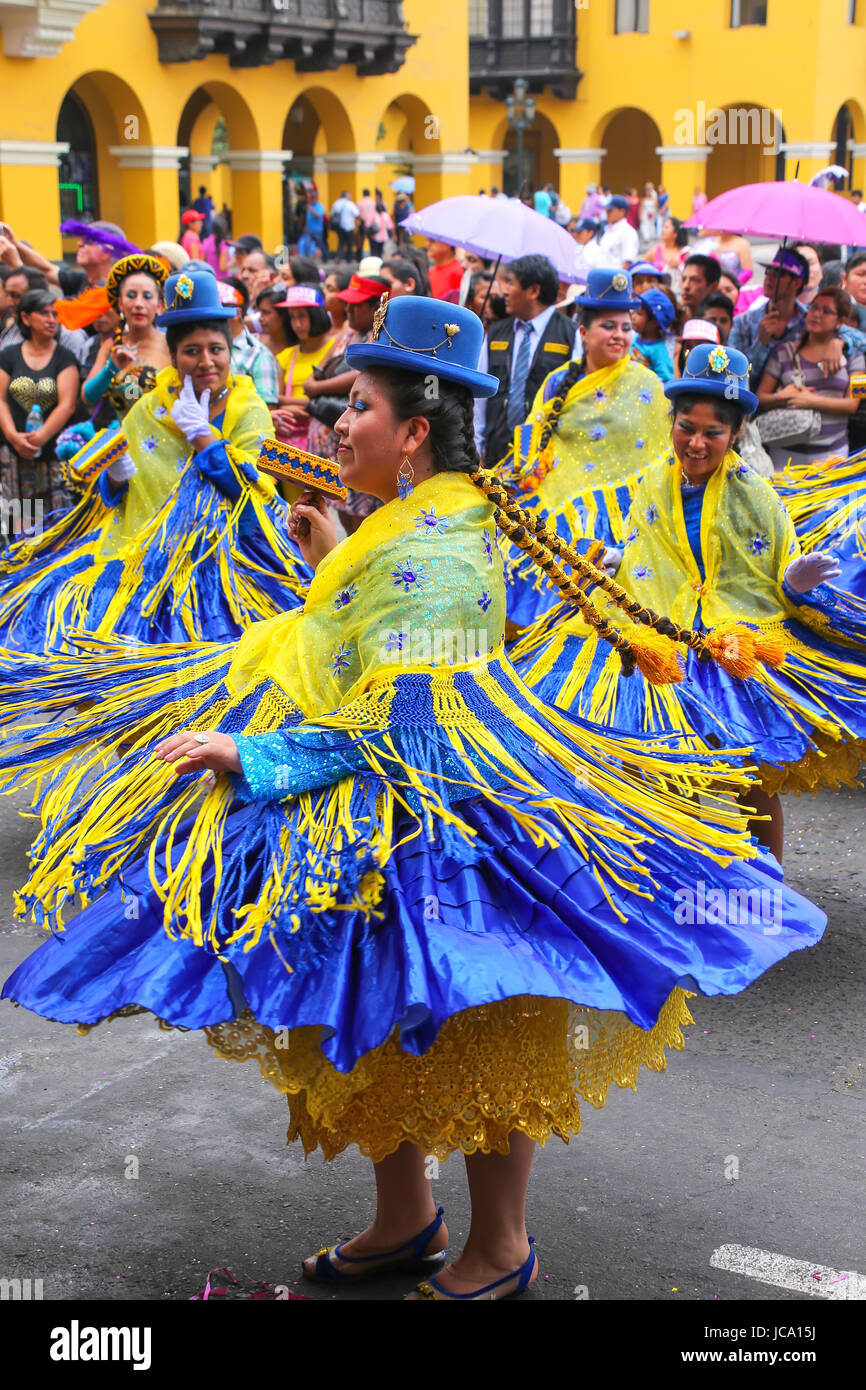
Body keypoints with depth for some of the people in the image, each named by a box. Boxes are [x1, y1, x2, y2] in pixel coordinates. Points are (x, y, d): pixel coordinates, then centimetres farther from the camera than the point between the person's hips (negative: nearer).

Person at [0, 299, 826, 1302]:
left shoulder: (432, 554, -23)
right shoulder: (422, 523, 10)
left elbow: (395, 729, -29)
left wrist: (252, 755, -28)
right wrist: (331, 565, 17)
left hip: (434, 829, -11)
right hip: (387, 818, 11)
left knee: (467, 1050, 5)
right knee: (374, 1035, 18)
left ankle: (498, 1252, 22)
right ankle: (405, 1222, 34)